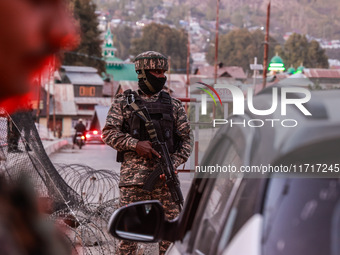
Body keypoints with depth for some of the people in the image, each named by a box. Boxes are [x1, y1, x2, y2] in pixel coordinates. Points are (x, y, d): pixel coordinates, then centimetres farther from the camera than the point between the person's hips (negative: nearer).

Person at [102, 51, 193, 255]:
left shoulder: (173, 105, 12)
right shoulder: (124, 103, 7)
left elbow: (186, 139, 9)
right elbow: (109, 133, 0)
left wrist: (174, 164, -6)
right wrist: (135, 144, -14)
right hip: (133, 174, -2)